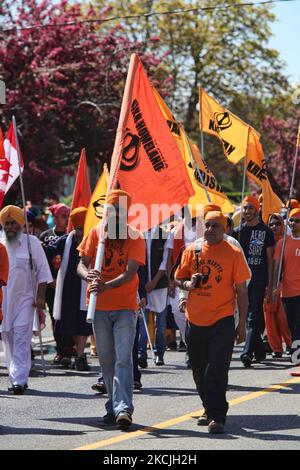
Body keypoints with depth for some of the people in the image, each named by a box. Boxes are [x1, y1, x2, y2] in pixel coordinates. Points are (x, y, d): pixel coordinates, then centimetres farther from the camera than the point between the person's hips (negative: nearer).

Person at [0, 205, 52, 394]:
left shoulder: (32, 243, 1)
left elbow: (42, 272, 2)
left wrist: (40, 297, -4)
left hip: (25, 299, -3)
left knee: (21, 341, -10)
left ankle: (19, 380, -14)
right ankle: (17, 378, 20)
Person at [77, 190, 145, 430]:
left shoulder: (135, 238, -5)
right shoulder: (96, 233, 6)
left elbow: (130, 273, -15)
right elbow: (82, 264, 3)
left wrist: (106, 286, -33)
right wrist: (88, 275, -22)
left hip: (125, 306, -4)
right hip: (99, 307, 4)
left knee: (123, 359, -13)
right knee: (107, 360, 10)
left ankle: (123, 409, -19)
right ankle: (114, 407, 19)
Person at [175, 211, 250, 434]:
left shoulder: (234, 253, -3)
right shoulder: (192, 250, 5)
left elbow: (241, 290, 0)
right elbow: (179, 279, 15)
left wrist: (242, 323, -2)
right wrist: (188, 284, -9)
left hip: (222, 321, -4)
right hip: (196, 321, 4)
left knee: (217, 371, -12)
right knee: (200, 371, 13)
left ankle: (217, 417, -10)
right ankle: (209, 410, 32)